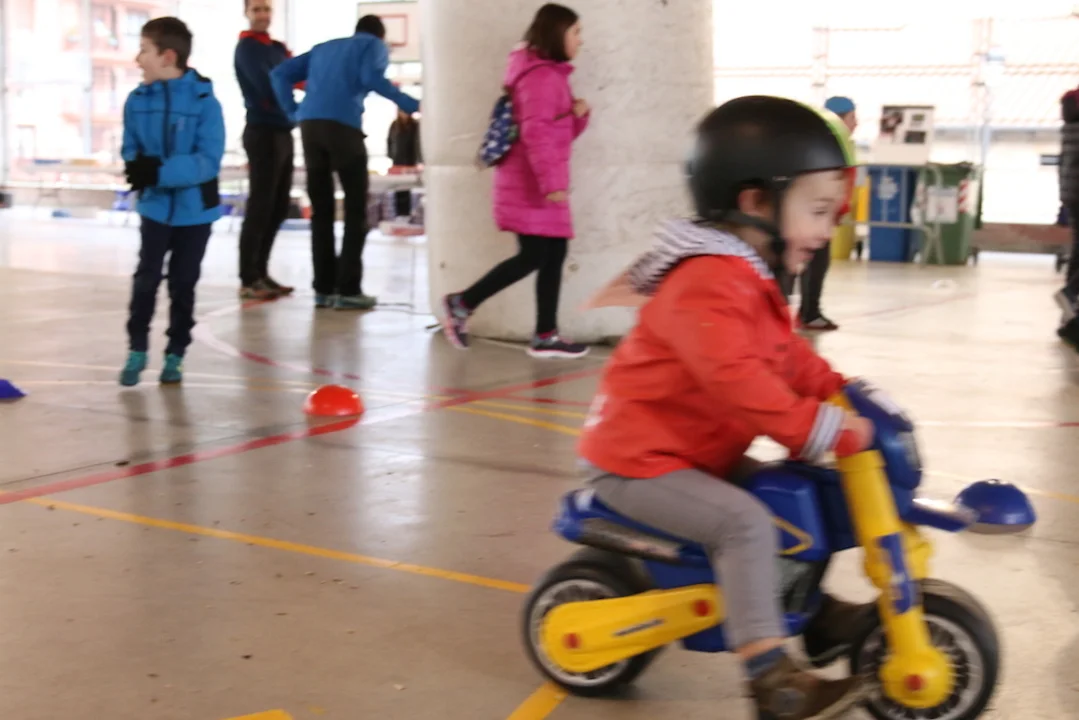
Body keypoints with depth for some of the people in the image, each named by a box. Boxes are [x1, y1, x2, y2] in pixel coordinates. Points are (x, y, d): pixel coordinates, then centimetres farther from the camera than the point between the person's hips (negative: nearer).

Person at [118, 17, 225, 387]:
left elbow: (209, 161, -20)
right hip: (155, 205, 2)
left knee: (183, 283, 9)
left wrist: (160, 171, -29)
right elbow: (130, 150, 2)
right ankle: (137, 349, 16)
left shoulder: (204, 101, -15)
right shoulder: (138, 100, -3)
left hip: (195, 207, -2)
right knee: (146, 278, 1)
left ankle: (175, 354, 21)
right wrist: (138, 166, -21)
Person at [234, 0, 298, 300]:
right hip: (263, 133, -8)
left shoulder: (277, 47, 18)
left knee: (279, 207, 11)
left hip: (282, 132, 8)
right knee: (260, 207, -8)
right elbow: (268, 86, -18)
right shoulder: (247, 48, -6)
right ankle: (248, 280, -5)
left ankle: (261, 273, 19)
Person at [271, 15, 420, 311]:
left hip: (310, 125, 5)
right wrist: (411, 105, -4)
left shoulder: (323, 48, 31)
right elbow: (372, 78, -8)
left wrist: (293, 112, 18)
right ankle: (348, 290, -2)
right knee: (356, 209, 2)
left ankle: (324, 289, 9)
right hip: (343, 125, -5)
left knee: (321, 210, 10)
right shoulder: (375, 45, 15)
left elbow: (280, 74, 22)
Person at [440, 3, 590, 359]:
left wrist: (579, 113, 2)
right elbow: (536, 132, -23)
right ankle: (462, 303, 1)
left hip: (542, 185, 10)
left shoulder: (550, 75, 20)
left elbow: (560, 133, 22)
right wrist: (551, 182, -28)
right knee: (532, 257, -9)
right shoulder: (542, 76, -13)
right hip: (532, 185, -10)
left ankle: (546, 336, 7)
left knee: (554, 255, 6)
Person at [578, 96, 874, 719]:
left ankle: (816, 615, 28)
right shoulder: (708, 285, -26)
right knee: (745, 522, -26)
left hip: (691, 452, 11)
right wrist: (824, 429, -37)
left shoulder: (752, 279, 11)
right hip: (636, 460, -11)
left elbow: (789, 357, 17)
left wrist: (844, 393, 2)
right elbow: (736, 379, -37)